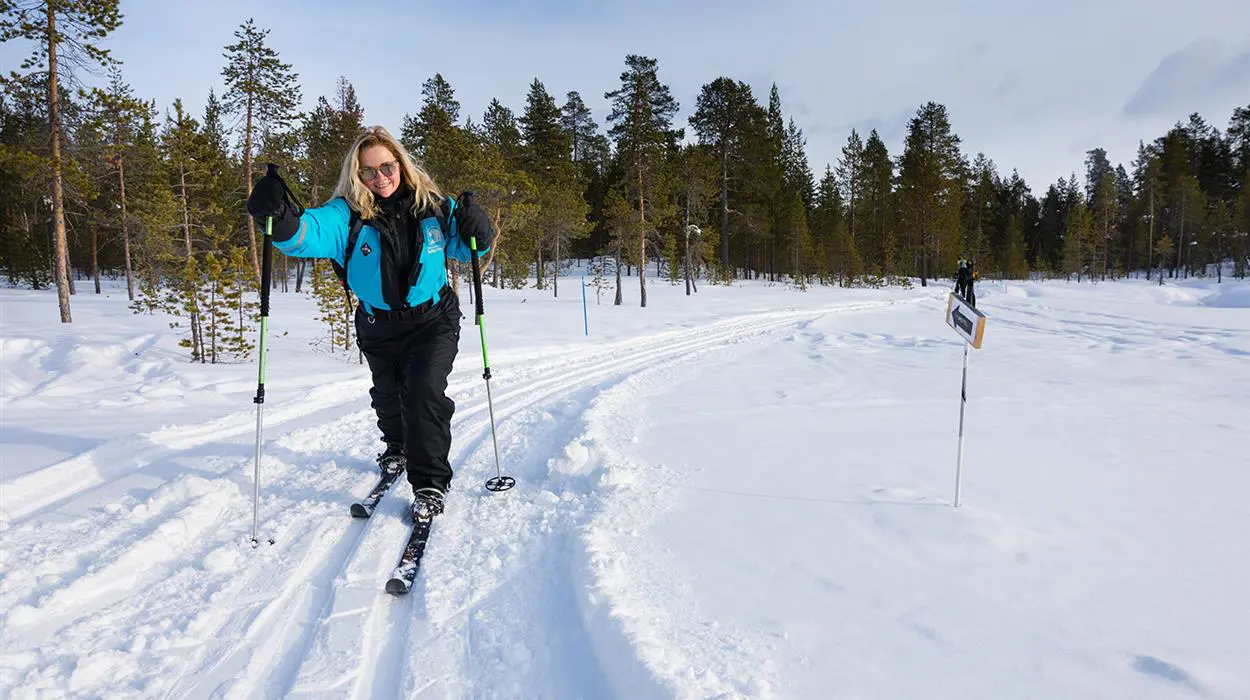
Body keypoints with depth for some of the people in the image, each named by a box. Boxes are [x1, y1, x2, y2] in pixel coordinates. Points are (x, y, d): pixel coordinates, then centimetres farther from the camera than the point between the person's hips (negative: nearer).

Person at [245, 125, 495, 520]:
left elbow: (460, 246, 7)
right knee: (387, 396, 21)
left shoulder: (432, 206, -9)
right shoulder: (348, 215, -14)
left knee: (423, 393, -18)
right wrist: (282, 220, -56)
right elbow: (311, 232, -34)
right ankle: (398, 448, 53)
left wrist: (475, 233, -17)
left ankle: (431, 482, -2)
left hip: (433, 321, -2)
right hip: (378, 329, 2)